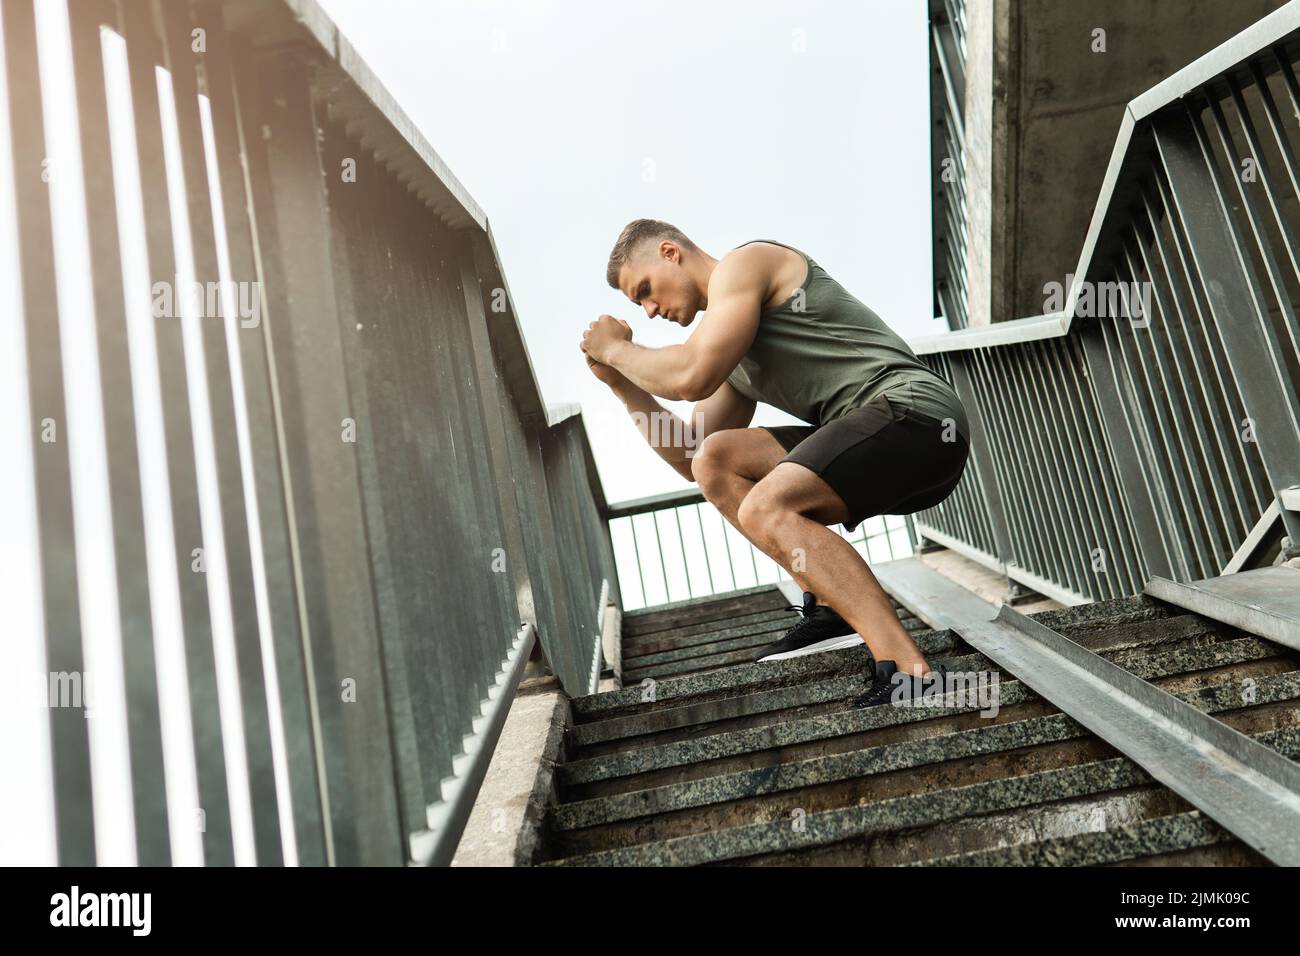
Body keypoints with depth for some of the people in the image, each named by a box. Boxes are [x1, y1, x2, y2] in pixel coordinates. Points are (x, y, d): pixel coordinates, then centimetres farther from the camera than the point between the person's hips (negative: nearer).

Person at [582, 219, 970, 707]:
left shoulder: (745, 262, -1)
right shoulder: (739, 358, 25)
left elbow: (691, 377, -15)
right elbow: (691, 459, 23)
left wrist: (617, 348, 3)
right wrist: (622, 383, 20)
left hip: (916, 414, -9)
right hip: (876, 431, 9)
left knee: (764, 509, -25)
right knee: (716, 461, 5)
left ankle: (909, 672, -26)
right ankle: (828, 606, -2)